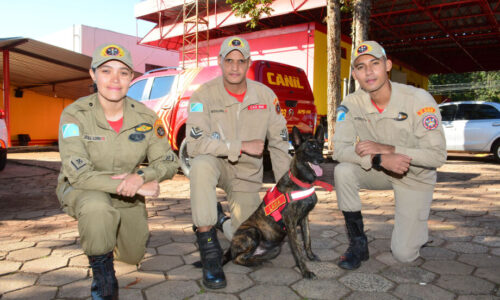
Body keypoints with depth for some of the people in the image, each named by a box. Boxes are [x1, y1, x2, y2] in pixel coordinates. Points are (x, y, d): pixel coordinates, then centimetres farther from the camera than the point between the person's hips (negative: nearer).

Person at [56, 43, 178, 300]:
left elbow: (168, 163, -9)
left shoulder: (145, 117, -14)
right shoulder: (75, 114, -22)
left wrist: (140, 176, -31)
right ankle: (102, 278, -12)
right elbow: (78, 174, -29)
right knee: (97, 207, -39)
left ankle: (106, 234, 48)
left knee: (133, 257, 13)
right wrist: (138, 187, -33)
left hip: (127, 195, 4)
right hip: (81, 190, -3)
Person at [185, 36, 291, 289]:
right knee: (202, 164, -39)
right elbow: (195, 144, -27)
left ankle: (220, 220, 35)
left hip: (247, 174, 3)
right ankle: (208, 247, -25)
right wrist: (242, 146, -27)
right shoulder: (204, 95, -16)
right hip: (216, 165, -2)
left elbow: (279, 142, -1)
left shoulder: (266, 95, -6)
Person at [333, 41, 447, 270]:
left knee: (403, 254, -8)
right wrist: (379, 159, -36)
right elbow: (339, 148, -20)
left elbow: (437, 156, -24)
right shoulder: (352, 104, -14)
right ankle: (358, 244, -10)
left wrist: (385, 149, -31)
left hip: (415, 177, -2)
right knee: (342, 171, -29)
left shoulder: (419, 100, -23)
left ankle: (415, 228, 31)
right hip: (379, 172, 3)